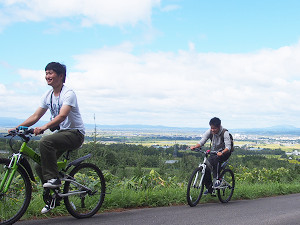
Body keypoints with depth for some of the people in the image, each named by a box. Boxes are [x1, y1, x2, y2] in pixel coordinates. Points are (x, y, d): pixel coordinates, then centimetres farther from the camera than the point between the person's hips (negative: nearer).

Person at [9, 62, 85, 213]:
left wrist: (44, 127, -43)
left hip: (75, 133, -8)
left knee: (45, 142, -33)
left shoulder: (68, 94, -15)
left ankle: (54, 178, -22)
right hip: (60, 133, 8)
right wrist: (17, 128, -6)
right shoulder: (47, 96, 9)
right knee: (39, 166, -2)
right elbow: (35, 116, 7)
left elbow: (62, 116, -29)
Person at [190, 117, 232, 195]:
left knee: (215, 159, -37)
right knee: (206, 168, -14)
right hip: (214, 152, 5)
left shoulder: (225, 133, -20)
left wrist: (222, 152, -48)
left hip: (224, 153, -5)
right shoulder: (209, 132, -8)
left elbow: (228, 147, -28)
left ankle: (216, 180, -26)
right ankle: (209, 188, 5)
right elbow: (202, 141, -11)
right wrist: (194, 146, -32)